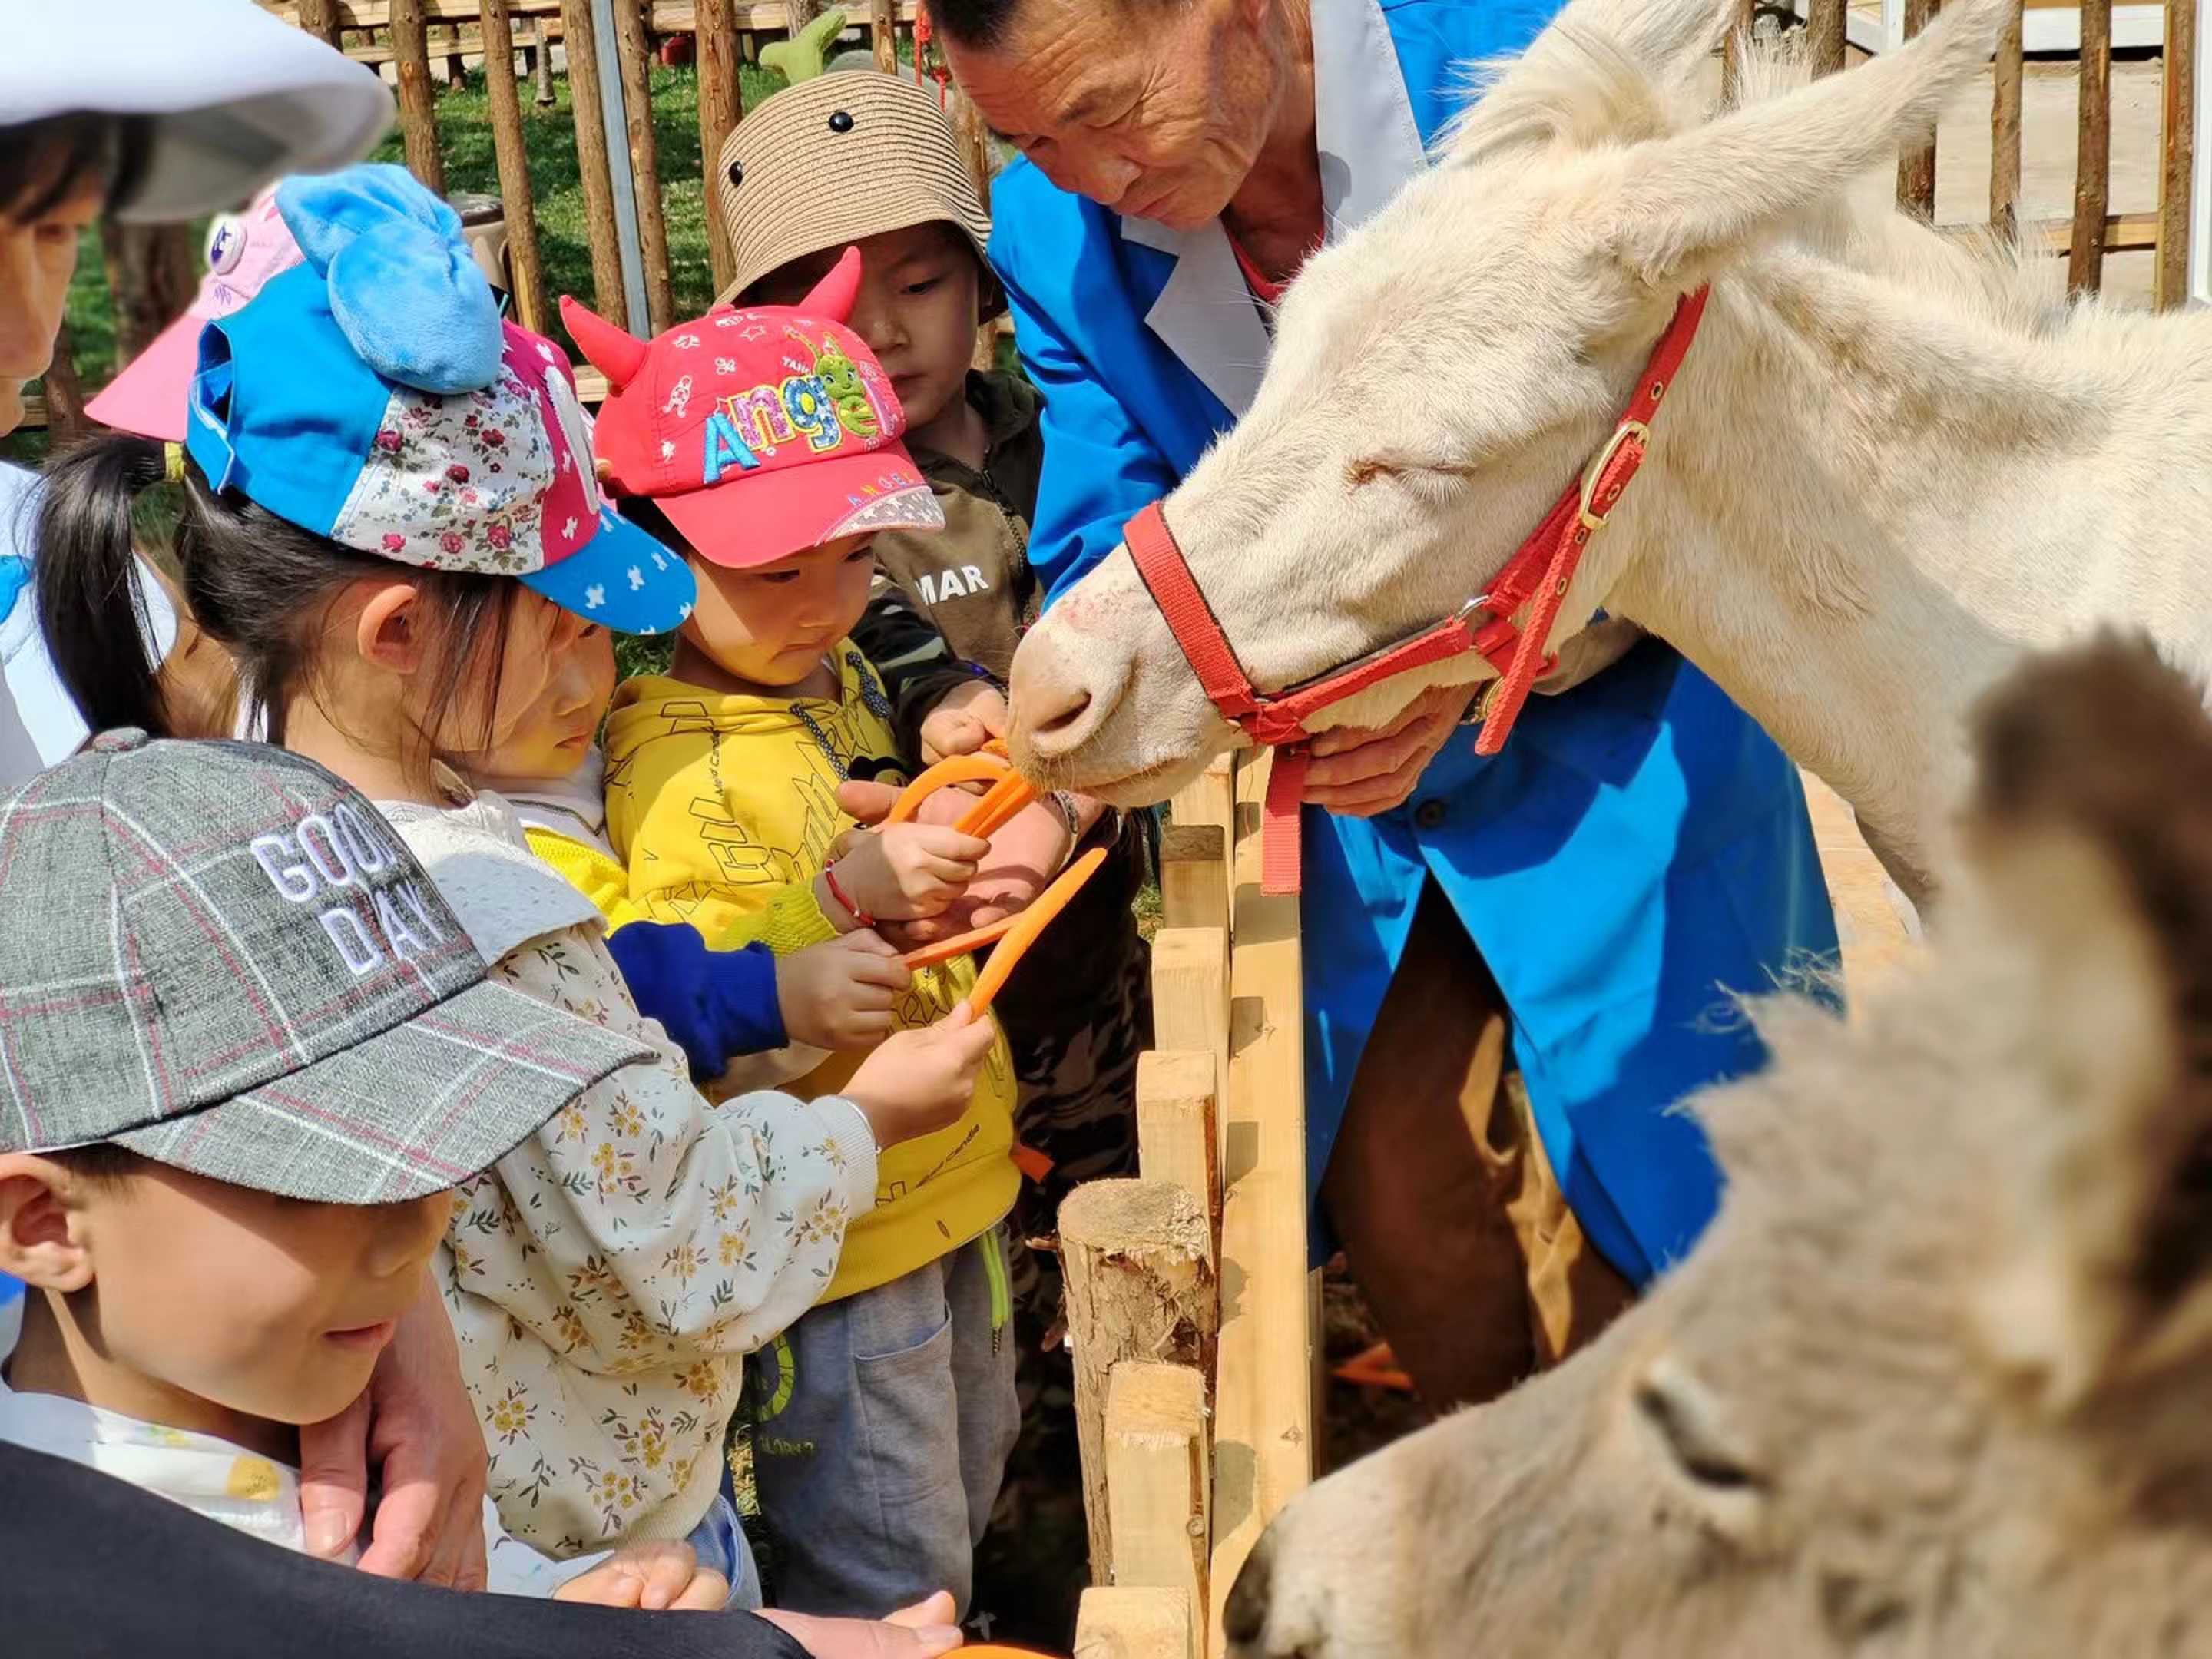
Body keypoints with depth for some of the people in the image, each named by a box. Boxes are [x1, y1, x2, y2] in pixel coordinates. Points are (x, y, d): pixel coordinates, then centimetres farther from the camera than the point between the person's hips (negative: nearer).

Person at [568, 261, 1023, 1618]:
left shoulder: (841, 675, 5)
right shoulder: (670, 760, -23)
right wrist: (850, 889, -41)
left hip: (950, 1183, 9)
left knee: (971, 1479, 27)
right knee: (889, 1580, 5)